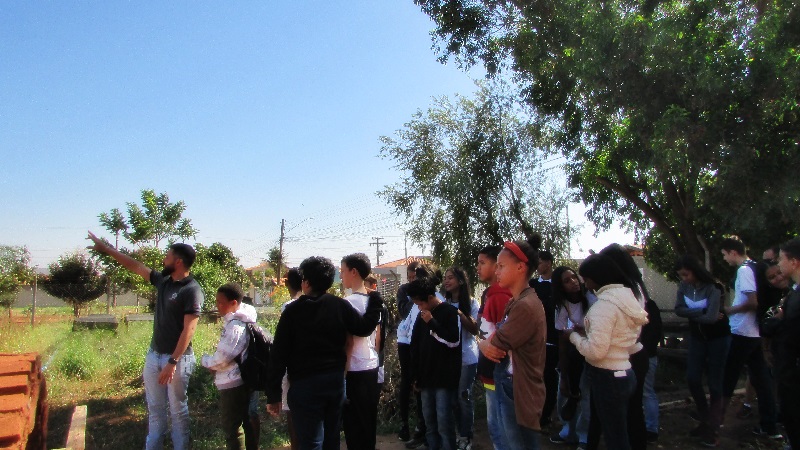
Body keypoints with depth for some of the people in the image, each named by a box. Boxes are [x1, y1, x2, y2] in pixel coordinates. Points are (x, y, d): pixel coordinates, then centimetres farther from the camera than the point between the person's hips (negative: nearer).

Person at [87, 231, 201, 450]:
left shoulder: (192, 290, -18)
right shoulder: (163, 280, 5)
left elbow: (188, 329, -22)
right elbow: (135, 266, 17)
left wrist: (173, 362, -24)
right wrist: (105, 248, 20)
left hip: (177, 358, -8)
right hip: (154, 355, 8)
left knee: (178, 409, 6)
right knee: (154, 407, 18)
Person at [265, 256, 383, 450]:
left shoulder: (292, 311, -8)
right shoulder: (340, 305, -4)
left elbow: (278, 354, -9)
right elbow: (365, 327, 0)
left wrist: (273, 395, -3)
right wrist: (375, 299, 13)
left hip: (305, 385, -3)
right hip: (336, 381, 4)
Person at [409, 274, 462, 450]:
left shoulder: (450, 312, -6)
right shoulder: (422, 316, 12)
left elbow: (454, 341, -13)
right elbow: (415, 347, 15)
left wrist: (432, 323, -16)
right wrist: (415, 376, 13)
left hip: (445, 378, -6)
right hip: (426, 377, 6)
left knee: (444, 422, -5)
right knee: (429, 421, 11)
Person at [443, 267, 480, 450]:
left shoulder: (471, 303, -7)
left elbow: (475, 329, -13)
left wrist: (459, 314, -24)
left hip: (467, 357, -4)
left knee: (464, 396, 1)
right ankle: (456, 433, 26)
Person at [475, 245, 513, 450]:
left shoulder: (501, 296, -20)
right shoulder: (489, 294, 11)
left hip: (498, 375, -9)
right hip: (490, 373, 9)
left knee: (499, 428, 3)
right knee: (495, 426, 20)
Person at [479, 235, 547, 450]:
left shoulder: (526, 306, -24)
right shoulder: (514, 303, 10)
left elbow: (493, 347, -20)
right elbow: (494, 342, 13)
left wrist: (484, 344, 0)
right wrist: (490, 344, -7)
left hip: (519, 397, -9)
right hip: (508, 391, 9)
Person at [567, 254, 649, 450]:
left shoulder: (604, 304, -21)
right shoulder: (628, 297, 7)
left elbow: (595, 351, -25)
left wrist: (574, 335, -9)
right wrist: (587, 332, 9)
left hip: (607, 377, -9)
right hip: (625, 373, 9)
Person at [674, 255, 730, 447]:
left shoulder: (712, 288, -22)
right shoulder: (684, 286, -6)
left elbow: (711, 317, -28)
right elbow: (678, 310, -15)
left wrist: (691, 314, -14)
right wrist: (702, 312, -25)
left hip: (717, 337, -5)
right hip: (697, 337, 5)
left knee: (714, 383, 1)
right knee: (692, 379, 5)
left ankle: (713, 430, 12)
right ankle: (705, 420, 25)